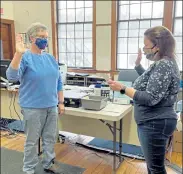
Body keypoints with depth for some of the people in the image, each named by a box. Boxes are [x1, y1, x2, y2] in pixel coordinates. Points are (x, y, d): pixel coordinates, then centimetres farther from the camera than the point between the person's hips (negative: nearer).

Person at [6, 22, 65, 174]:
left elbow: (58, 82, 11)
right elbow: (12, 77, -26)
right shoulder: (25, 57, -9)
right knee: (32, 140, 10)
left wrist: (61, 102, 8)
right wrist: (18, 53, -36)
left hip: (52, 107, 5)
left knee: (50, 138, 17)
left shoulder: (50, 58, 6)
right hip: (33, 108, -5)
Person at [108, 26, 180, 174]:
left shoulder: (164, 65, -22)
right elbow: (149, 81, 23)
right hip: (153, 122, 10)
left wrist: (122, 88, -27)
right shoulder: (162, 63, 10)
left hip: (155, 124, -10)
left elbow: (150, 99, -26)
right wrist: (138, 65, 13)